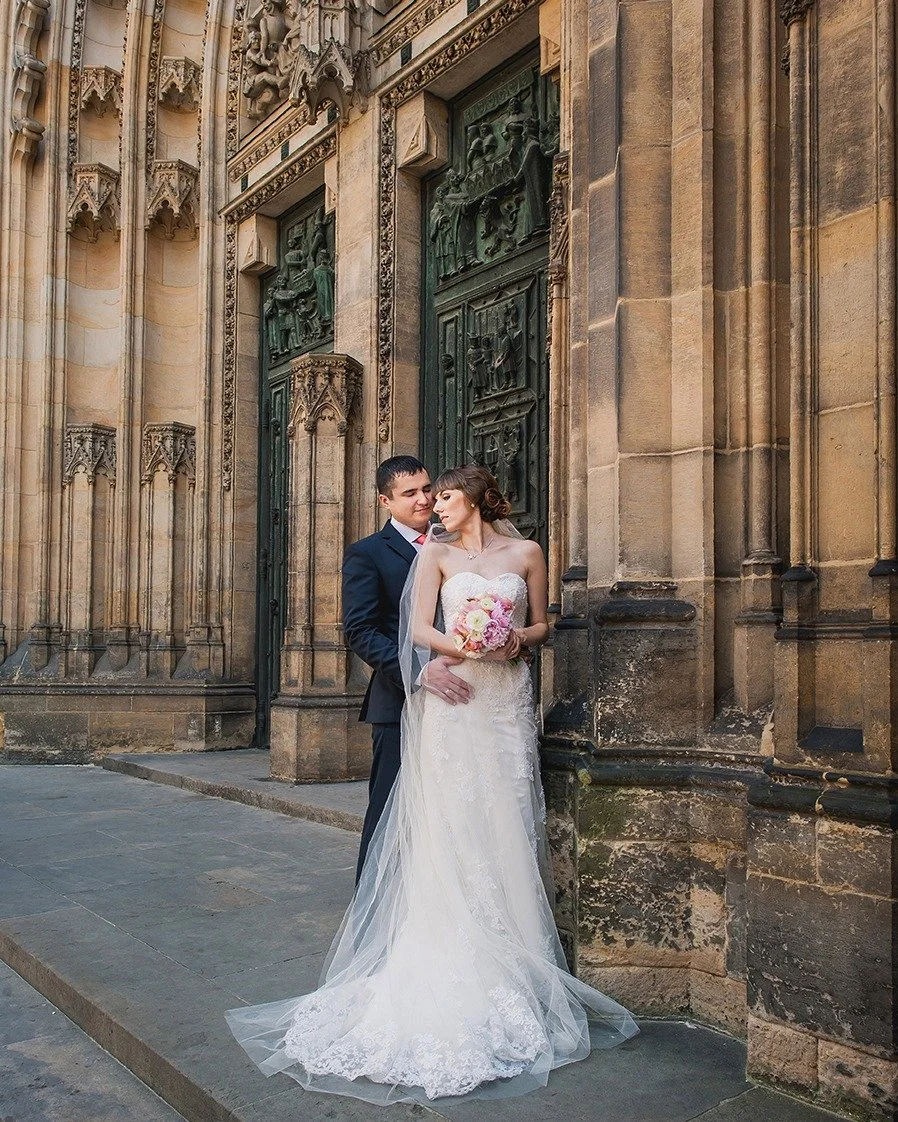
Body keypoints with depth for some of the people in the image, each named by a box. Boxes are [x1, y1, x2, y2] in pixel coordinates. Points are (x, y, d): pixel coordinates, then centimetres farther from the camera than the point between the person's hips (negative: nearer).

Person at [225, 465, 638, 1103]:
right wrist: (463, 646, -20)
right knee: (447, 830, -4)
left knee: (505, 829, 2)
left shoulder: (526, 553, 10)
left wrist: (519, 638, -6)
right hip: (452, 699, -1)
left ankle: (509, 965, 11)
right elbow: (419, 628, -2)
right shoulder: (436, 554, 7)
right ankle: (452, 962, 2)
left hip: (508, 704, 1)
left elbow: (541, 624, 15)